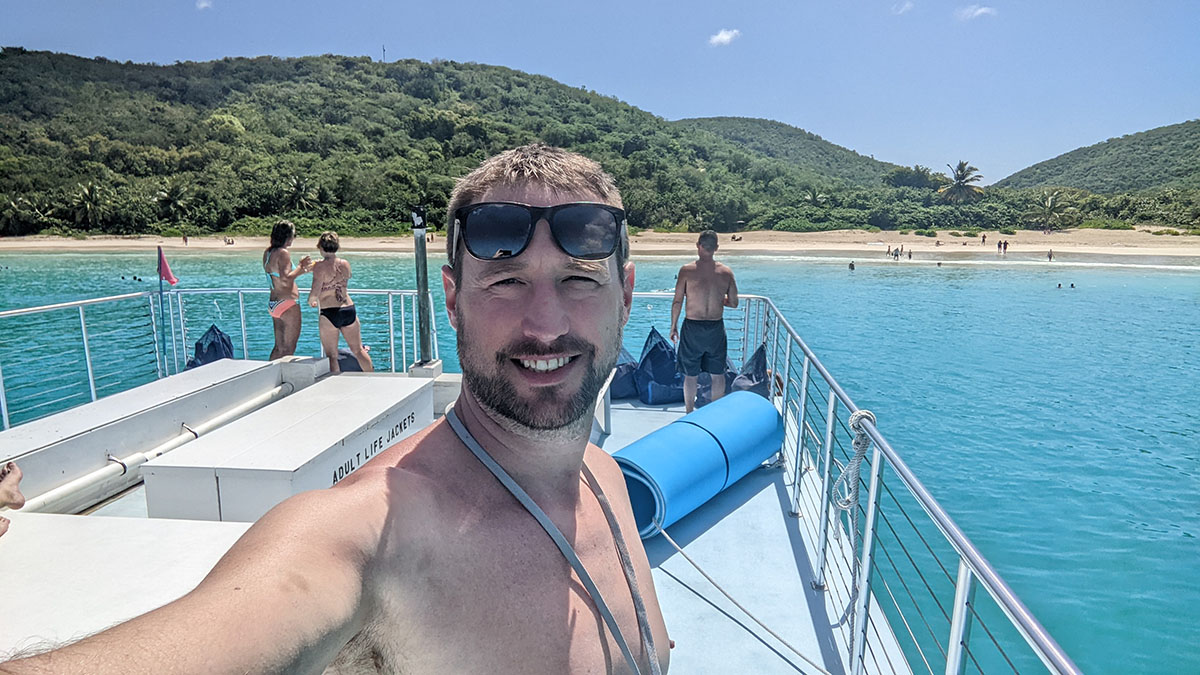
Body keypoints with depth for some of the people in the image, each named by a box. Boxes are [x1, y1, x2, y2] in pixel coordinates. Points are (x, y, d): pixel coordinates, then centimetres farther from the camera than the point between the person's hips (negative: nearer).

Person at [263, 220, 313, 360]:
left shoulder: (267, 252, 11)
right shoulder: (283, 253, -15)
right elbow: (285, 280, -26)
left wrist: (300, 267, 17)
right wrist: (301, 269, -13)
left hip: (273, 304, 9)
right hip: (287, 304, -9)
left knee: (279, 348, 16)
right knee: (289, 348, 0)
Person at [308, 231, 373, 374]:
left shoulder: (320, 266, -9)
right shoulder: (345, 264, 6)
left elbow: (315, 292, -15)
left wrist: (311, 301, 8)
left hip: (329, 313, -5)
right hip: (349, 309, 5)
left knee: (332, 356, 4)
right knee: (359, 350, 16)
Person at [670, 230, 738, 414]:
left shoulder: (687, 270, -10)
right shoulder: (726, 272, -3)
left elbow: (677, 302, -7)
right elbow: (733, 303, 3)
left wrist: (673, 327, 4)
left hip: (692, 327, -2)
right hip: (716, 328, 2)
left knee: (691, 375, 10)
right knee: (718, 374, 15)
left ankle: (690, 414, 20)